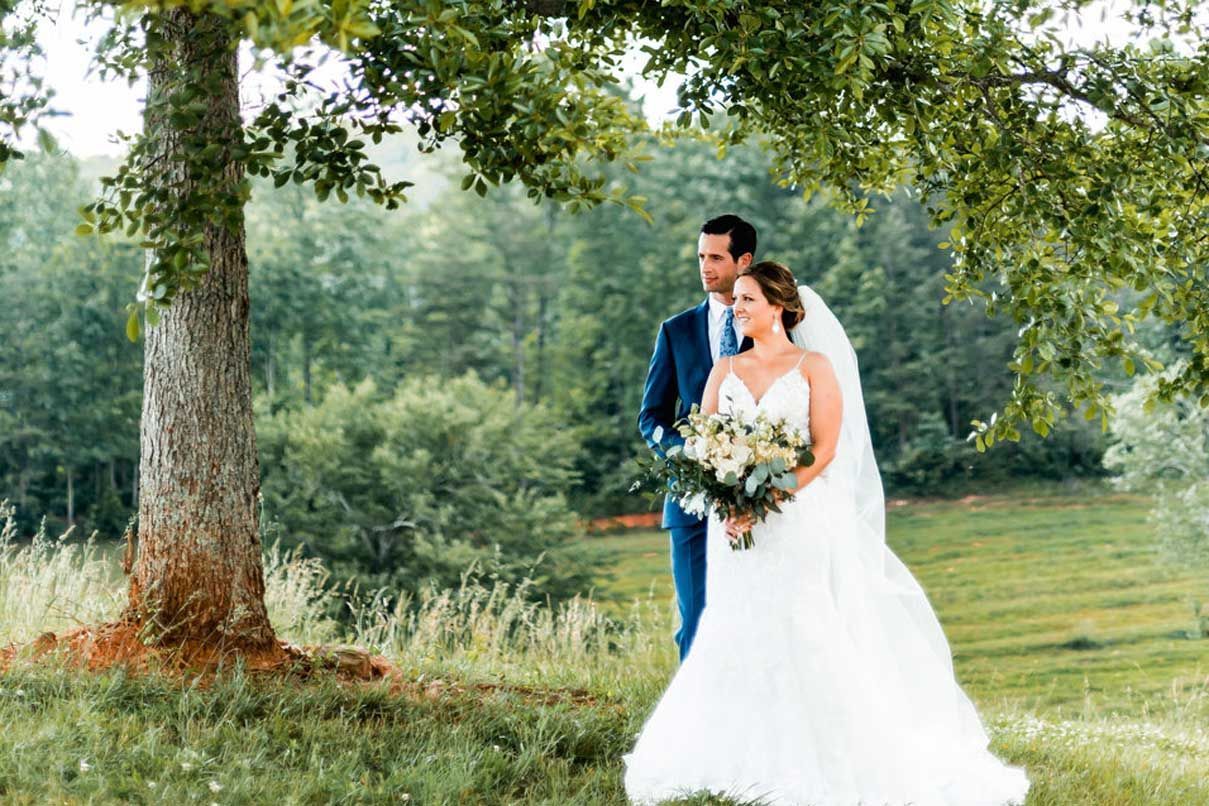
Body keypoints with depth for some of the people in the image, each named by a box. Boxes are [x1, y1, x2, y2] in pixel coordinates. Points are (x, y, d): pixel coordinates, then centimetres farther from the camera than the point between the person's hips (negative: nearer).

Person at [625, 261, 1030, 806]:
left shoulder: (815, 366, 0)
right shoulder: (725, 371, 12)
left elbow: (824, 449, -9)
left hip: (801, 521, -4)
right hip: (736, 522, 4)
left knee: (807, 636, -7)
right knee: (740, 640, 1)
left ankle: (825, 761, 0)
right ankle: (752, 758, 6)